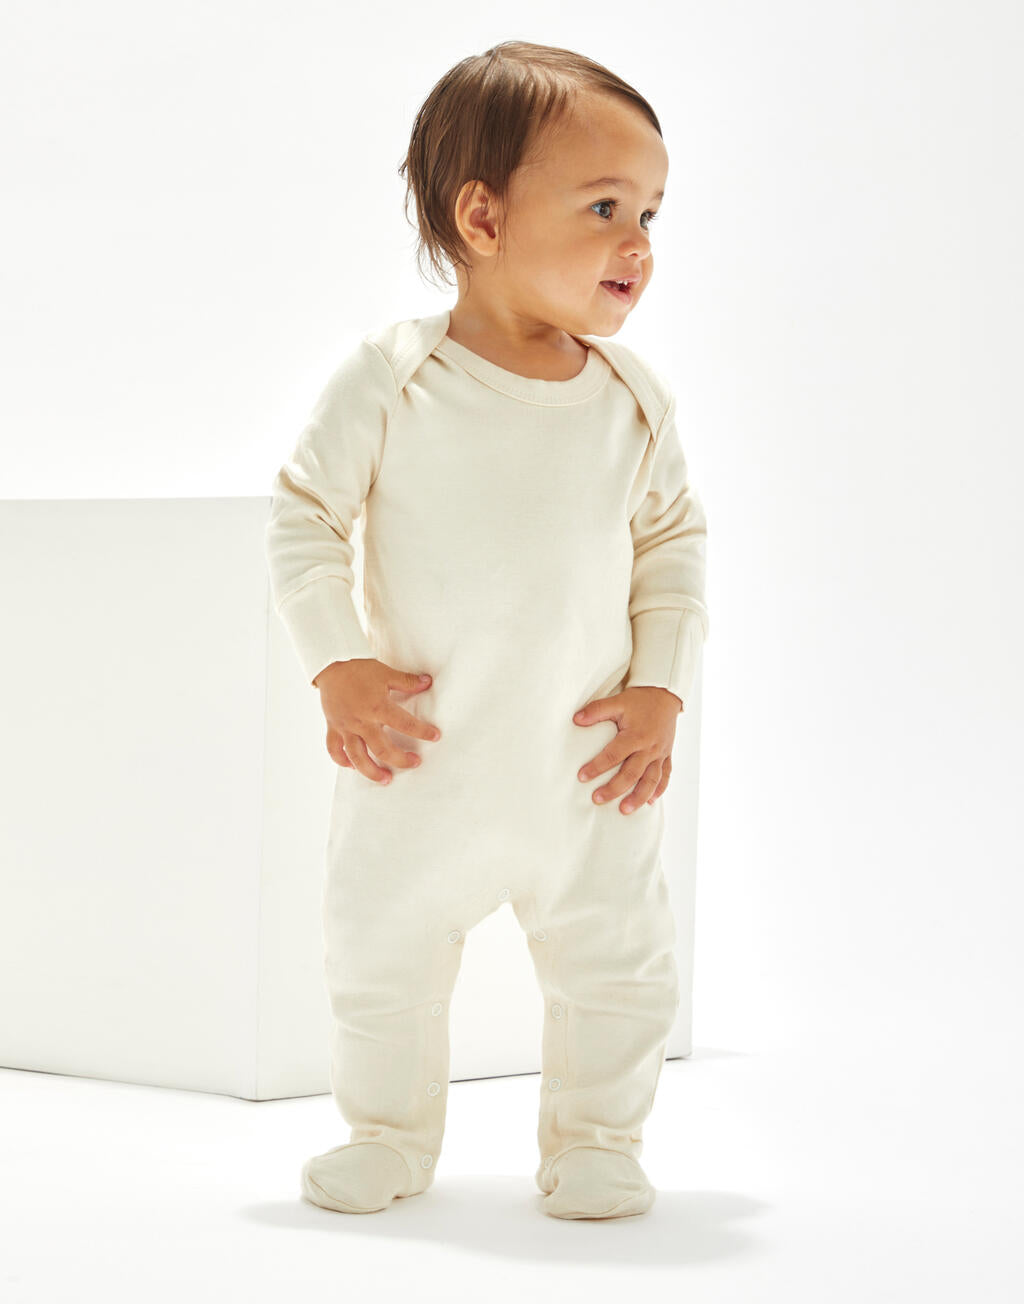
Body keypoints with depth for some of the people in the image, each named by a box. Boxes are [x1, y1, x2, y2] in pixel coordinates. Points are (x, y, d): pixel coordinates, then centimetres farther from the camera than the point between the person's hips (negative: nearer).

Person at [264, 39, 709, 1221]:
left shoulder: (634, 398, -3)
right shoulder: (389, 379, -12)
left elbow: (675, 543, 6)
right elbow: (302, 515, -6)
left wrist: (661, 690, -3)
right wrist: (340, 669, -13)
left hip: (590, 772, 2)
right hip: (419, 769, -1)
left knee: (620, 969, 7)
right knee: (382, 962, 11)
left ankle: (595, 1142, 28)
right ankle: (388, 1135, 33)